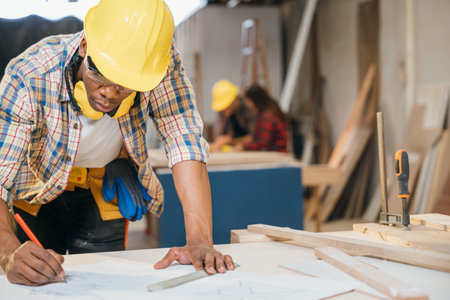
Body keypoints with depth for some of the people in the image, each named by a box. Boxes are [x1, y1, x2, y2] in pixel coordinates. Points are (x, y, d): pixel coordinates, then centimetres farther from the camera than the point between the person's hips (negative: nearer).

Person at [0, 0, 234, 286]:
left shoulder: (161, 63, -30)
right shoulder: (28, 78, -35)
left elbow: (184, 142, -33)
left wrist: (199, 240, -44)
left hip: (103, 194, 2)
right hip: (36, 191, -1)